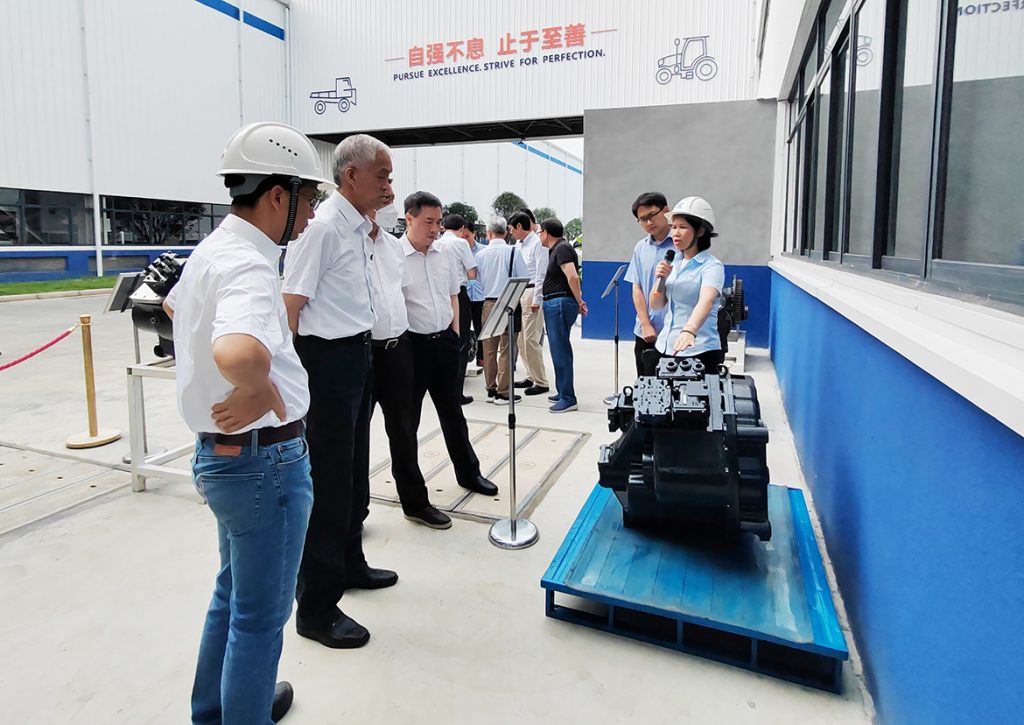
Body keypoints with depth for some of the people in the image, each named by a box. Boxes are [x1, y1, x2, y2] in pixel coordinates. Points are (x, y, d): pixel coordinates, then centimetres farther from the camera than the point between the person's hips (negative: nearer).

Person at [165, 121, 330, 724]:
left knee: (235, 593, 26)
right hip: (265, 458, -10)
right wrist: (260, 387, -26)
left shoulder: (210, 250, 8)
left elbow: (173, 304, 30)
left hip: (223, 453, 10)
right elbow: (238, 352, -46)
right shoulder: (248, 265, -24)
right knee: (261, 615, 7)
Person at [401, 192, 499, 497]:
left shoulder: (445, 255, 7)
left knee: (453, 412, 16)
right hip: (411, 344, -5)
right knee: (407, 417, 10)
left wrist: (454, 334, 11)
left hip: (444, 341, 6)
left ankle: (468, 473, 30)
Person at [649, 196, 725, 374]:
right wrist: (660, 279, -7)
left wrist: (689, 330, -47)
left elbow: (706, 302, -29)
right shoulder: (673, 261, 10)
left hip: (699, 353, -6)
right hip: (663, 348, 6)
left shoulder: (711, 266, -10)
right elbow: (656, 305, 11)